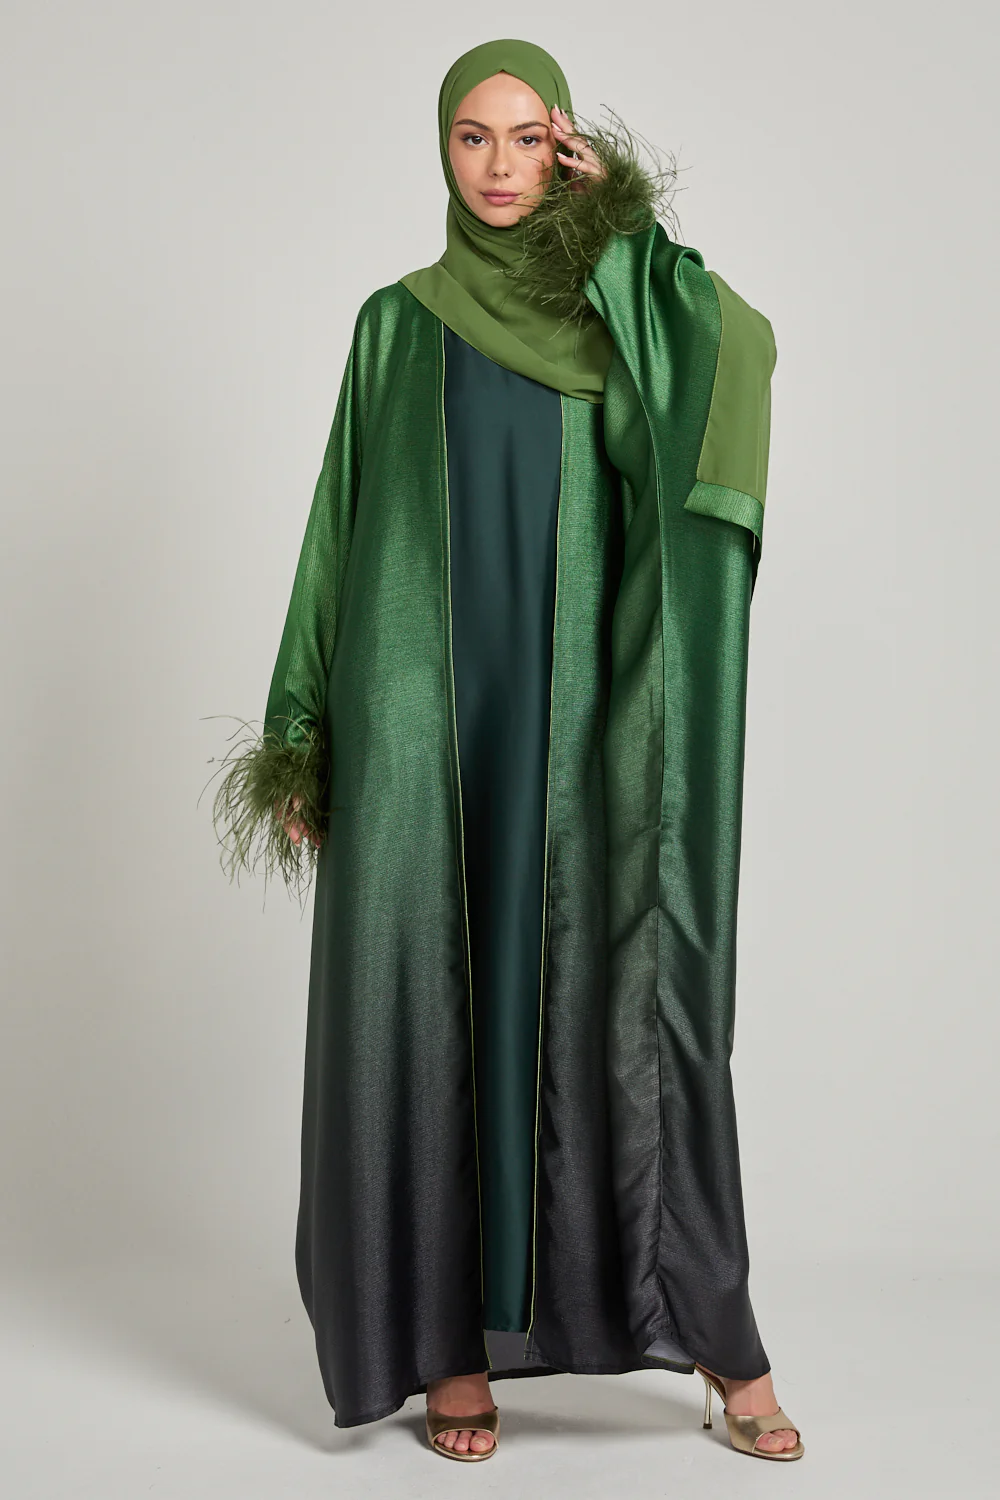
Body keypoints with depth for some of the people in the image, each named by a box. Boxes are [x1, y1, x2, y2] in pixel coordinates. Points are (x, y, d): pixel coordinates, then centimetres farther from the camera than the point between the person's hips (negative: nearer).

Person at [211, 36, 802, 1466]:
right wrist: (304, 733, 3)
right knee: (429, 1007, 0)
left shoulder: (621, 319, 10)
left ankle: (716, 1328, 8)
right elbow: (341, 529, 9)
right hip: (422, 717, 1)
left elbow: (748, 348, -13)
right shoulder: (394, 324, 11)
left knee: (627, 1003, -3)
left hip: (577, 719, 0)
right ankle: (450, 1342, 11)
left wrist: (622, 227, -3)